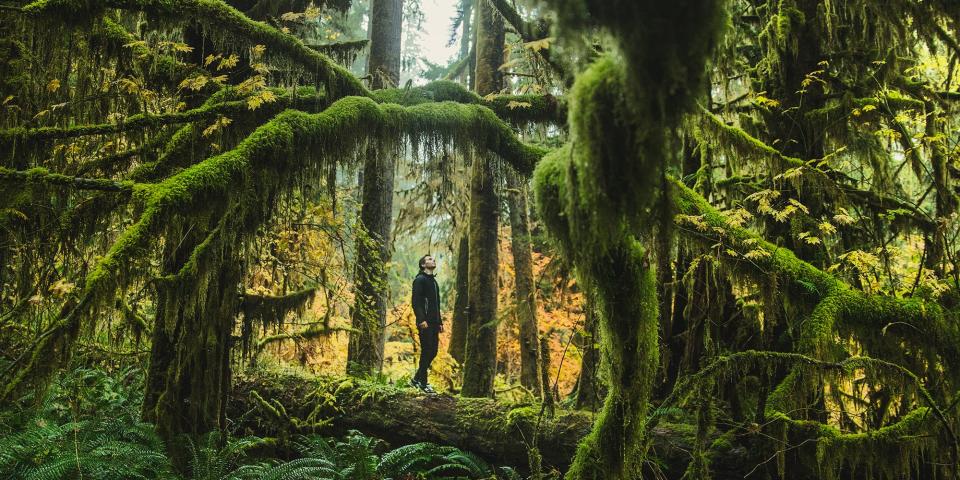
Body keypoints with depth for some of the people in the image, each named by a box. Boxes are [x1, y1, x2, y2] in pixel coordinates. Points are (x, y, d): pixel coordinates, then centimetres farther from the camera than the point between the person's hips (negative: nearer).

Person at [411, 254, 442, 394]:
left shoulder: (433, 281, 22)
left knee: (433, 351, 8)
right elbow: (415, 301, -15)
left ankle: (417, 379, 19)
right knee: (426, 351, -7)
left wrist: (440, 322, 20)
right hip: (425, 323, -9)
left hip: (434, 323, 9)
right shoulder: (420, 280, -5)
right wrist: (421, 319, -23)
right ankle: (423, 383, 0)